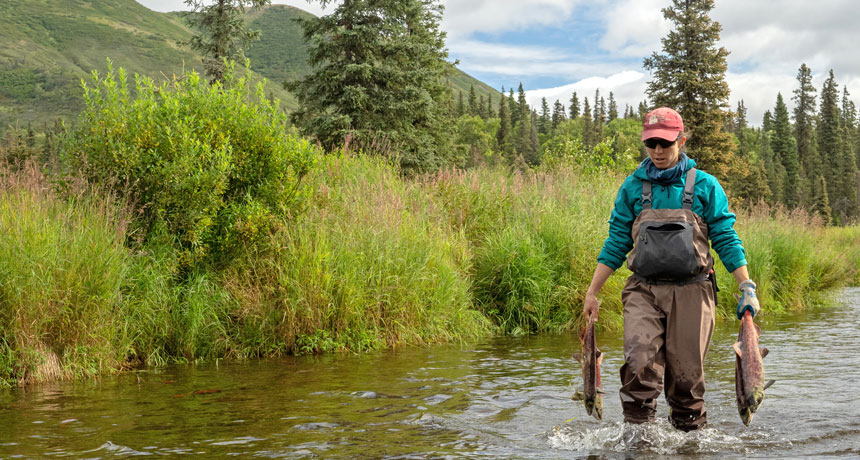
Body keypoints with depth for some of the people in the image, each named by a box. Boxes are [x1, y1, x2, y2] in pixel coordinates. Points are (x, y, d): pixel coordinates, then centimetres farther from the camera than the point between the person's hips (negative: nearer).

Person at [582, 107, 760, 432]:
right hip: (644, 290, 1)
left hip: (691, 292, 0)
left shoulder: (704, 186, 6)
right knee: (640, 362, -19)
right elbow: (616, 242, 13)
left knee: (686, 372, -1)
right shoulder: (633, 187, 10)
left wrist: (747, 288, 1)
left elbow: (726, 239, 8)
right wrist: (592, 292, 11)